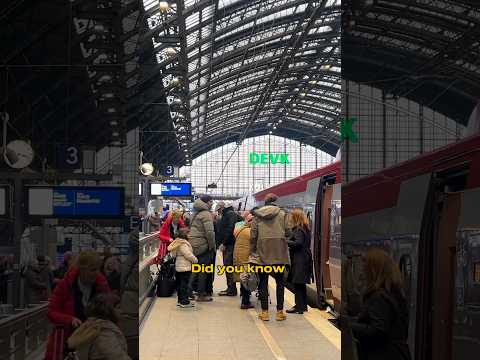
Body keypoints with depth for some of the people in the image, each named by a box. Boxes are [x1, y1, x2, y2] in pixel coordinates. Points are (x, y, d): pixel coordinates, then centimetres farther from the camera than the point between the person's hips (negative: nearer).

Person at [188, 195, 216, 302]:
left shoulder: (196, 214, 17)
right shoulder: (206, 214, -12)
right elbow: (209, 232, -19)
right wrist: (212, 246, -10)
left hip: (193, 244, 8)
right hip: (202, 245, -8)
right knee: (203, 270, -1)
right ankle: (201, 295, 3)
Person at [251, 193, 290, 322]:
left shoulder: (257, 216, 3)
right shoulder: (282, 214, 0)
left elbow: (253, 235, 0)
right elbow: (287, 232, -3)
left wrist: (252, 251, 8)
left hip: (262, 253, 1)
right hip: (279, 252, 0)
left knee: (263, 282, 7)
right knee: (280, 281, 9)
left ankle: (264, 312, 6)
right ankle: (280, 311, 6)